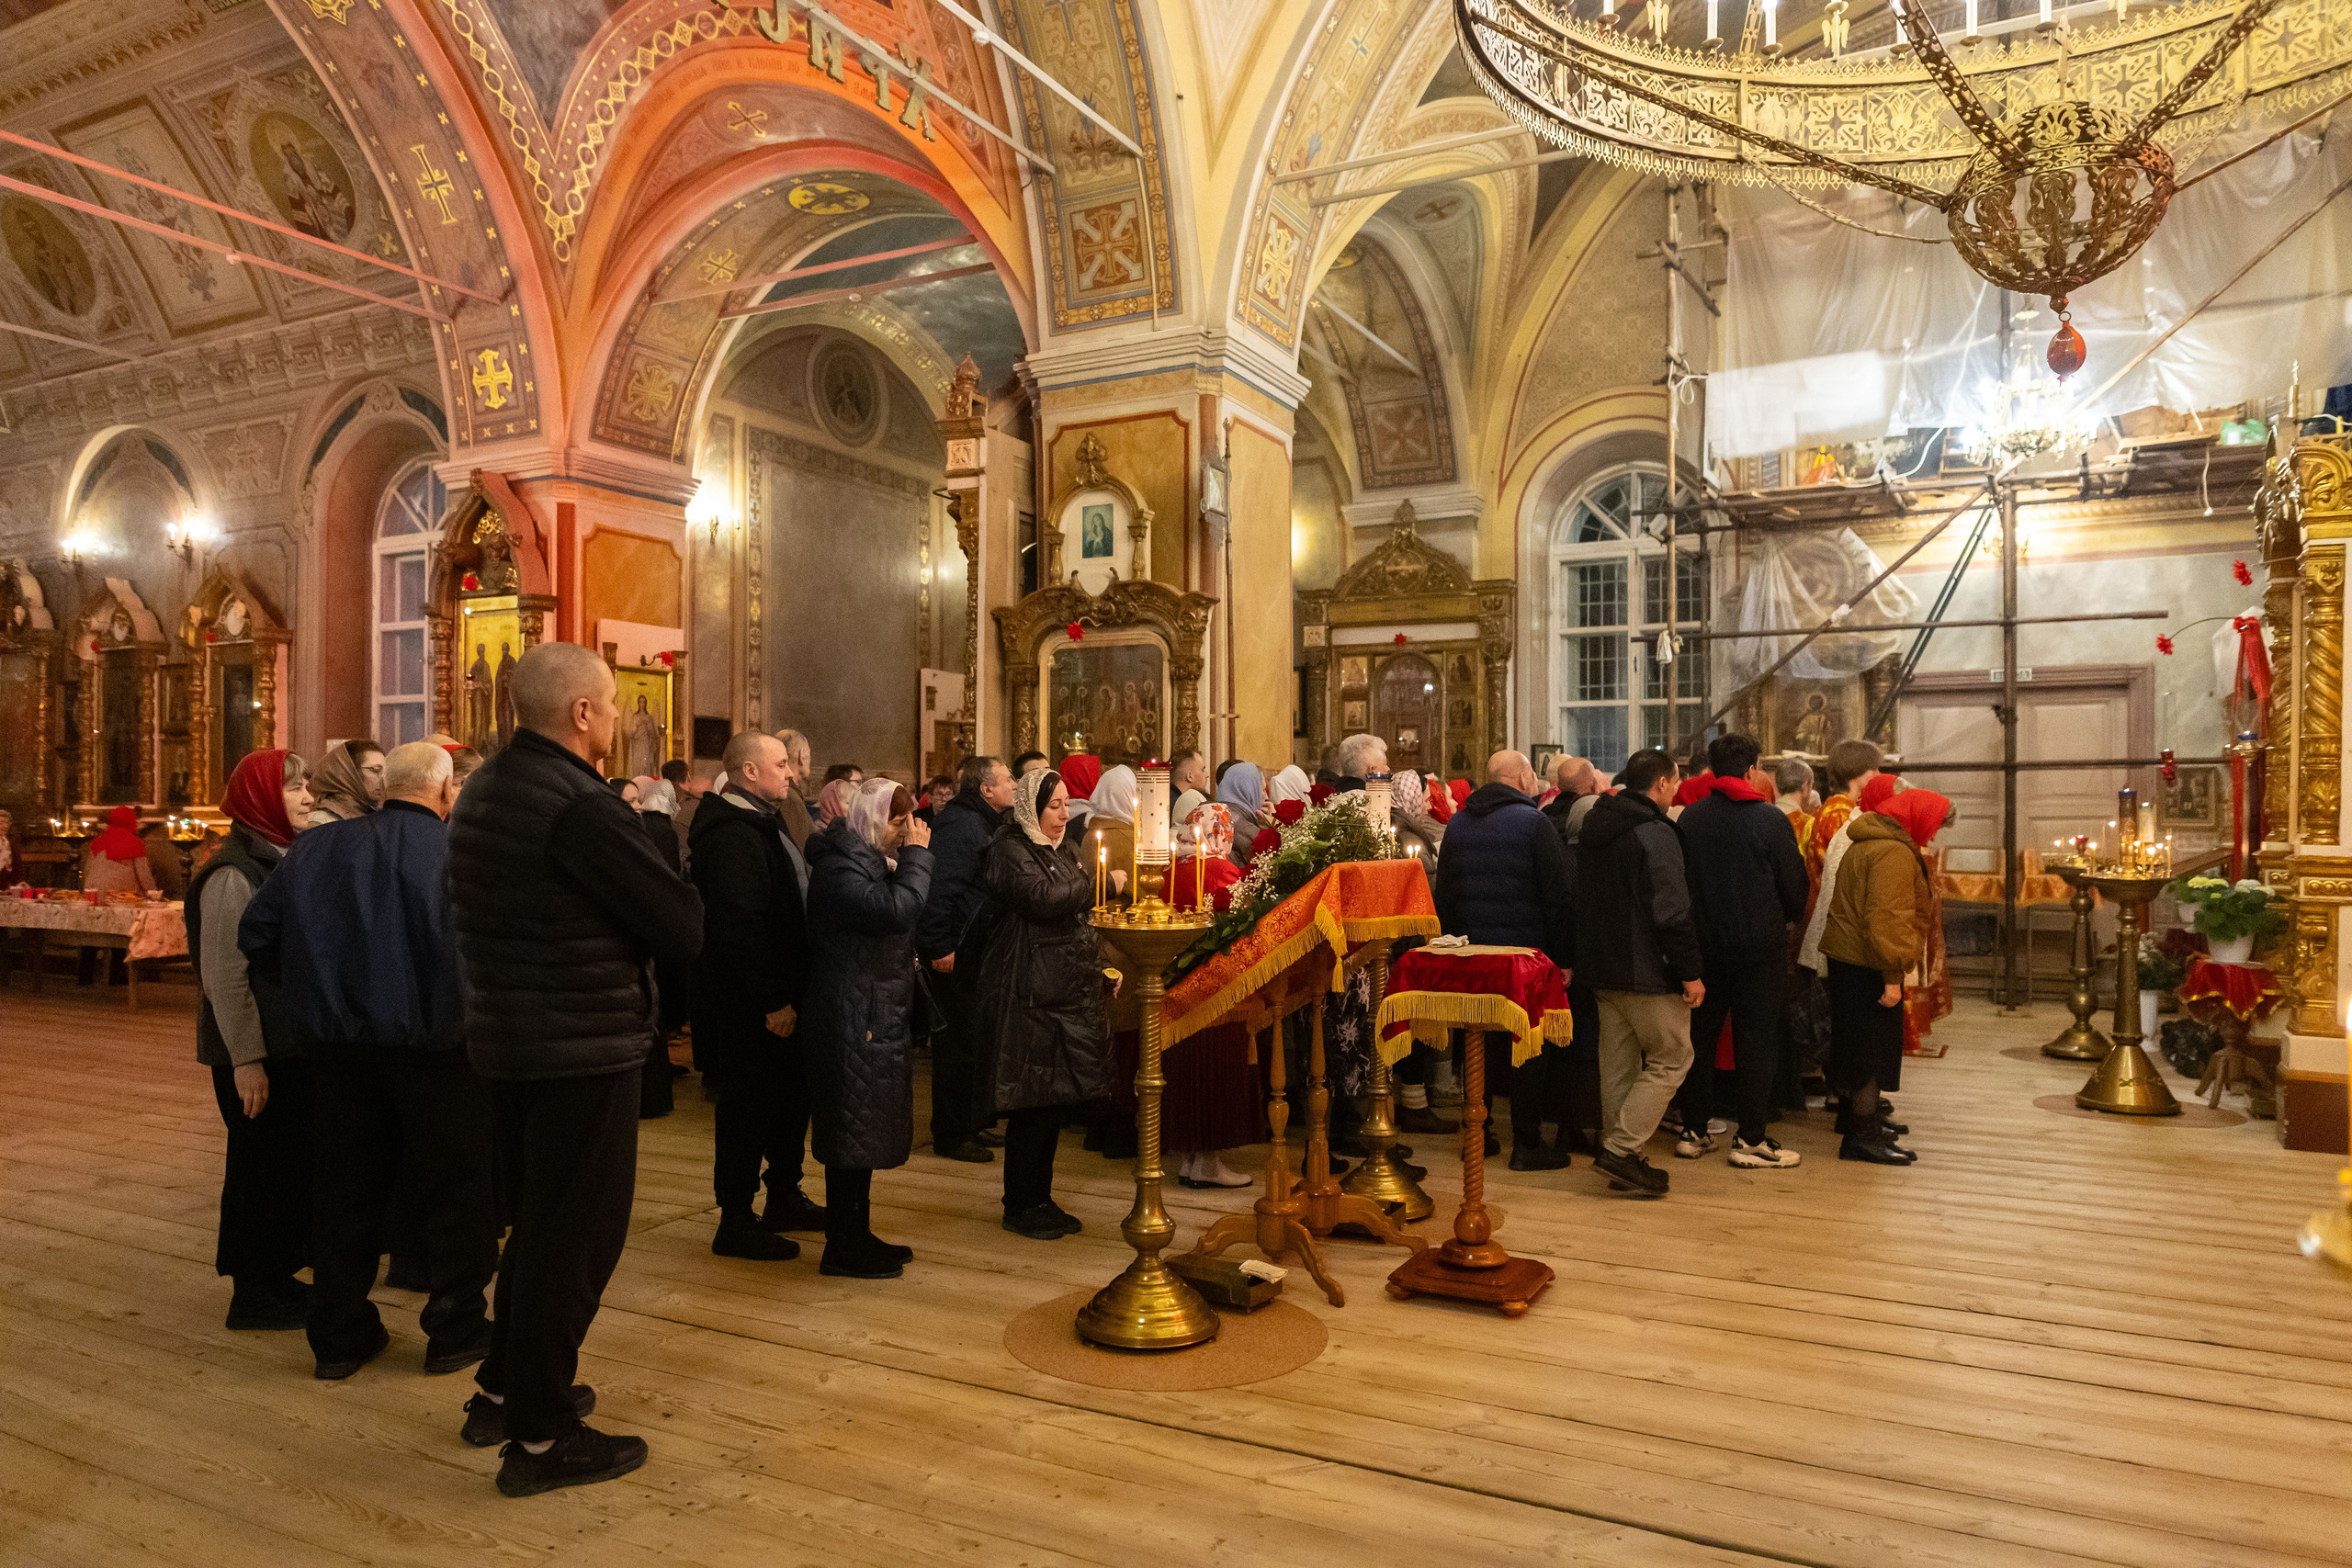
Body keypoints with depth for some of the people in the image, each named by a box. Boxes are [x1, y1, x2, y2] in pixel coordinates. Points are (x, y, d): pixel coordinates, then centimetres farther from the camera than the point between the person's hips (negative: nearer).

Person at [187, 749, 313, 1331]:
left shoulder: (282, 859, 11)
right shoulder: (233, 873, -16)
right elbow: (224, 974, -18)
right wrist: (246, 1059, -20)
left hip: (293, 1041, 8)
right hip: (256, 1051, -8)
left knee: (294, 1160, 14)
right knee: (263, 1163, 2)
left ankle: (274, 1277, 27)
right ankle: (252, 1294, 15)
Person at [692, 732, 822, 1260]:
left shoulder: (764, 823, 15)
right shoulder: (734, 836, -20)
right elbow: (741, 928, -26)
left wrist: (792, 993, 16)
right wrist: (773, 1001, -24)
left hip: (779, 994, 10)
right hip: (750, 1005, -10)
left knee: (791, 1095, 19)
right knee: (748, 1106, 0)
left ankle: (785, 1197, 33)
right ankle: (735, 1222, 11)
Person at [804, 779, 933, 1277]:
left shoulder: (871, 860, 17)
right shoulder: (838, 867, -16)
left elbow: (900, 918, 13)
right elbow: (896, 911, -27)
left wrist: (912, 856, 3)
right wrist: (916, 856, -17)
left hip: (879, 1017, 10)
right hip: (853, 1018, -10)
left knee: (867, 1131, 15)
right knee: (853, 1129, -3)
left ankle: (858, 1234, 25)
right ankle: (842, 1249, 7)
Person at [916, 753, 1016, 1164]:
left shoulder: (982, 822, 15)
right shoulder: (961, 825, -18)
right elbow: (941, 886, -26)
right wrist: (939, 947, -26)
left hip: (972, 947, 10)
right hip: (953, 952, -10)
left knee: (975, 1039, 17)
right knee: (959, 1042, -3)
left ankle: (972, 1122, 29)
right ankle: (951, 1136, 8)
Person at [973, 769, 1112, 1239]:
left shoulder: (1058, 847, 18)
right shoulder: (1010, 849, -9)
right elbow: (1043, 899, -24)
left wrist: (1097, 967, 12)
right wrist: (1099, 882, -16)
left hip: (1067, 989, 9)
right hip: (1031, 995, -9)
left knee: (1057, 1097, 12)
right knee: (1034, 1101, -4)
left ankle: (1039, 1198, 24)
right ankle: (1019, 1206, 10)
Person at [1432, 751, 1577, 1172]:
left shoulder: (1457, 824, 8)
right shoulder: (1533, 823, -9)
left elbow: (1443, 894, 13)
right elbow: (1559, 897, -12)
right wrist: (1564, 958, -7)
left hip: (1471, 953, 6)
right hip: (1526, 952, -5)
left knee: (1480, 1042, 14)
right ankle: (1527, 1144, 6)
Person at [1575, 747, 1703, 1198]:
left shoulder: (1593, 828, 11)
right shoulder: (1655, 833, -16)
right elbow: (1671, 912, -20)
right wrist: (1689, 972, -15)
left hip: (1601, 969, 9)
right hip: (1645, 973, -8)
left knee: (1618, 1063, 13)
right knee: (1672, 1057, 3)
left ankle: (1623, 1160, 19)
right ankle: (1620, 1147, -3)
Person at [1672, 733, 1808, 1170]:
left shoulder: (1690, 818, 1)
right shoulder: (1770, 819, -10)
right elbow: (1794, 883, -3)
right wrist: (1793, 918, 17)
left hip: (1703, 942, 4)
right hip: (1760, 944, -4)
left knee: (1700, 1035, 11)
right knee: (1756, 1037, 2)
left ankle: (1693, 1131, 17)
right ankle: (1751, 1138, 4)